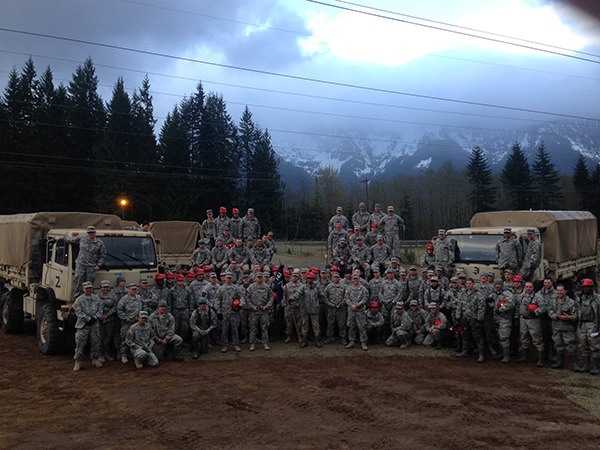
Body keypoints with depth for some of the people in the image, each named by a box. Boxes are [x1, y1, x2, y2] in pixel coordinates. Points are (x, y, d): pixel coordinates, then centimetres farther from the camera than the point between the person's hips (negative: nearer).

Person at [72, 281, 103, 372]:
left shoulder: (96, 298, 10)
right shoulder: (79, 300, -1)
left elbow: (100, 310, 7)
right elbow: (79, 312, -9)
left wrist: (95, 318, -9)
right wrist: (88, 319, -15)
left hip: (95, 324, 3)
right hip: (83, 325, -3)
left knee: (95, 342, 9)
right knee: (80, 343, -4)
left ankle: (95, 359, 22)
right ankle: (77, 362, 2)